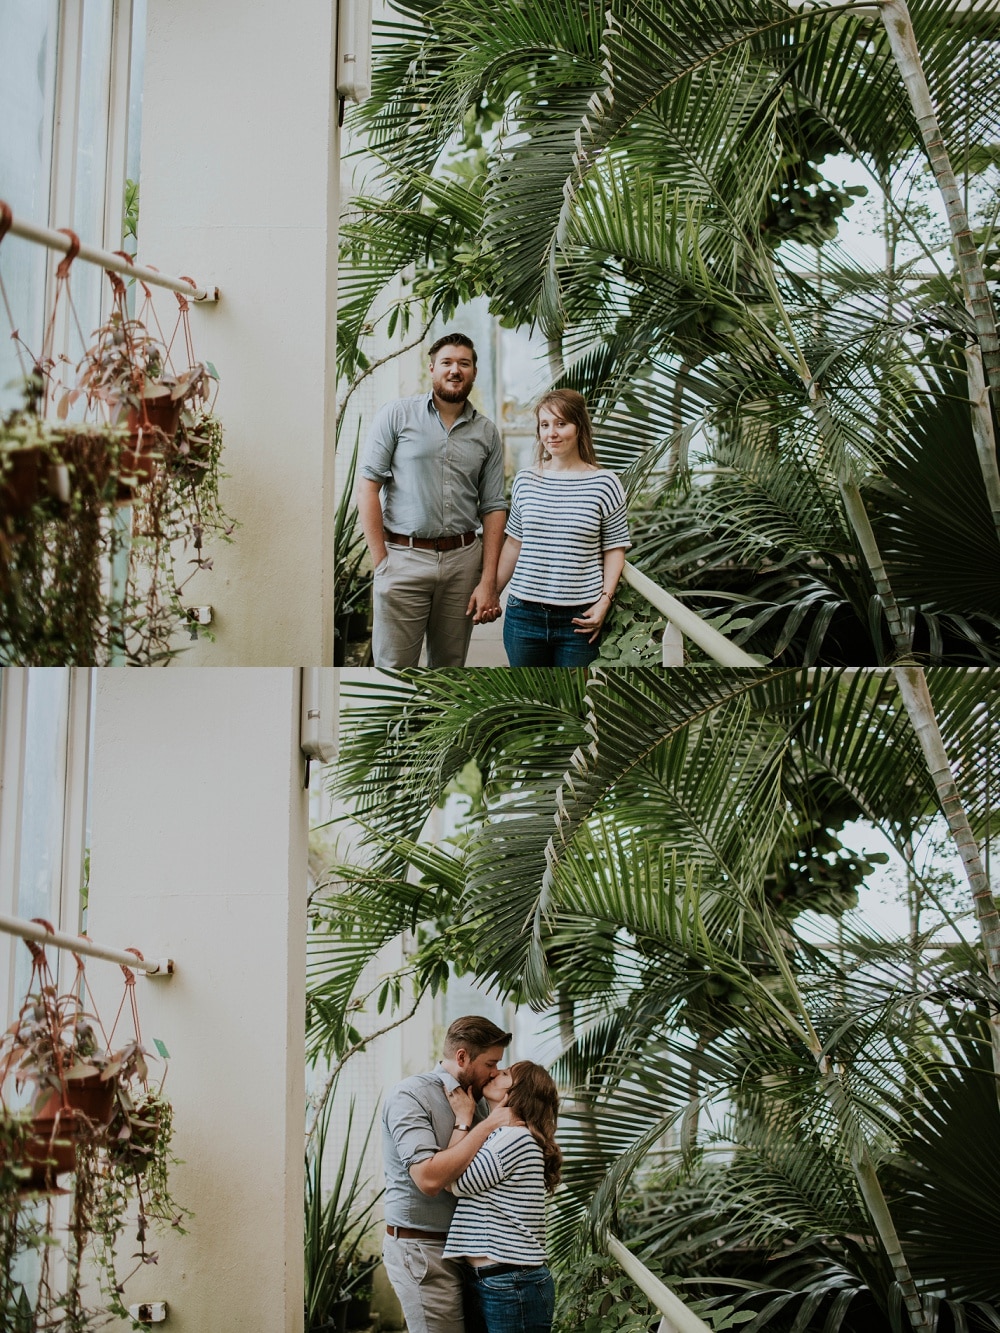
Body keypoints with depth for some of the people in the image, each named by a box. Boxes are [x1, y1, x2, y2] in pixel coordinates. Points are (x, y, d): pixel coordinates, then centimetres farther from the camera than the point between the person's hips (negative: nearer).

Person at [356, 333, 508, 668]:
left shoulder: (487, 432, 10)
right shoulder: (397, 415, 0)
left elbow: (493, 508, 8)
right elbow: (367, 487, -3)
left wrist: (489, 581, 0)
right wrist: (381, 562, -9)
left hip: (462, 561, 3)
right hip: (404, 556, -3)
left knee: (450, 666, 9)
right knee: (394, 666, -3)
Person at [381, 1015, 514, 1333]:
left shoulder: (475, 1101, 14)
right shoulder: (409, 1097, -11)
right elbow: (430, 1178, -24)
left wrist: (465, 1122, -5)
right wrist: (487, 1126, -19)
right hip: (423, 1250, -8)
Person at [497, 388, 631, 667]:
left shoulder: (604, 484, -3)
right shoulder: (524, 482, 6)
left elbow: (615, 549, 1)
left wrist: (604, 601, -9)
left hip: (579, 619, -3)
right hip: (524, 614, 3)